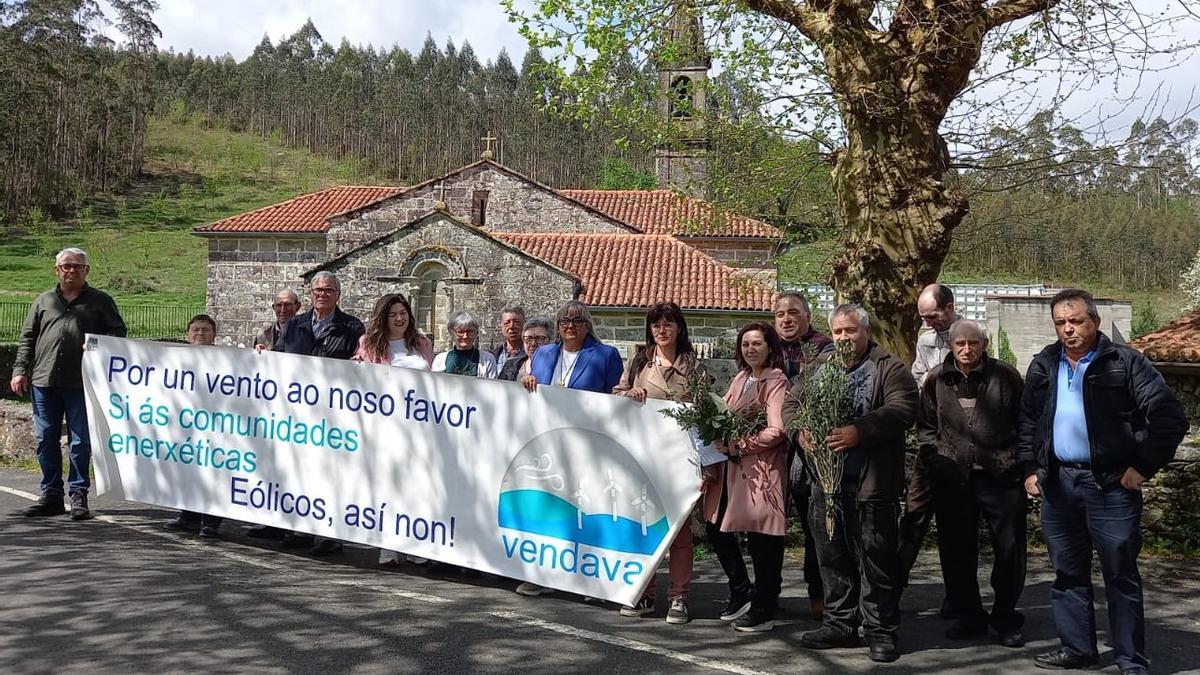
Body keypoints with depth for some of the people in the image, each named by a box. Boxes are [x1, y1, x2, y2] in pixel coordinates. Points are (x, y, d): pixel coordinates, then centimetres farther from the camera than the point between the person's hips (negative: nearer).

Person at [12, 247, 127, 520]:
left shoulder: (100, 301, 9)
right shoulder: (43, 301, 16)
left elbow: (119, 331, 7)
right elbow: (27, 338, 16)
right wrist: (20, 370, 7)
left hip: (81, 383, -3)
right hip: (44, 381, 3)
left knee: (80, 442, 0)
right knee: (46, 440, 6)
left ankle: (78, 496, 8)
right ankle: (51, 495, 16)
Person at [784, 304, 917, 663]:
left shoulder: (890, 369, -2)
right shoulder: (818, 367, 15)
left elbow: (902, 410, -15)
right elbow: (791, 403, 12)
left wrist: (859, 432, -26)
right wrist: (800, 430, -9)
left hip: (871, 482, -5)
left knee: (876, 558, 0)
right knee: (832, 555, 12)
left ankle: (881, 630, 10)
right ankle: (839, 623, 24)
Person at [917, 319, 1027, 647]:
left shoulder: (1005, 376, 0)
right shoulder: (936, 379, 5)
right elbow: (925, 426, 13)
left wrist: (1017, 460, -2)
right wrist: (934, 460, 3)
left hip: (1001, 475, -2)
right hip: (952, 478, 2)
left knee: (1010, 548, 3)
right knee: (956, 551, 7)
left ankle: (1005, 618, 20)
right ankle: (968, 616, 23)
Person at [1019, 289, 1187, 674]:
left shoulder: (1125, 362, -7)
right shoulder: (1044, 365, 9)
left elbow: (1170, 417, -10)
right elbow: (1028, 421, 17)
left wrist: (1143, 467, -11)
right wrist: (1030, 468, 8)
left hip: (1111, 483, -5)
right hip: (1057, 483, 5)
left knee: (1121, 575, 2)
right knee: (1068, 572, 13)